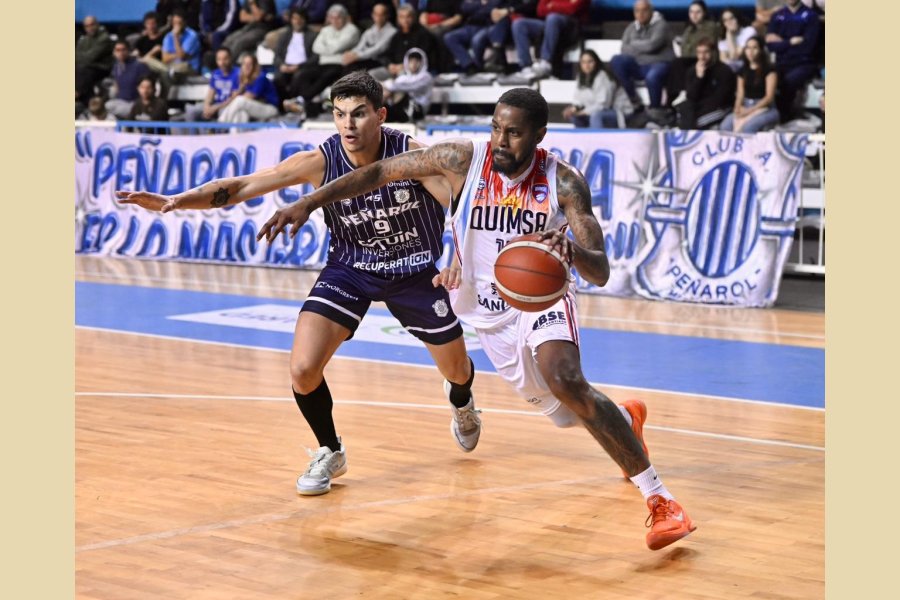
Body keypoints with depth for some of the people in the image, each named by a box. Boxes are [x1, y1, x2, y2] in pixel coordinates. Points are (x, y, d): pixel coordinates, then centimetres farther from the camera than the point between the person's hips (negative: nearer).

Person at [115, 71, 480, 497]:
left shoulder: (410, 155, -25)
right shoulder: (320, 162, -23)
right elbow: (242, 186, -23)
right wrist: (176, 201, -35)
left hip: (413, 270, 0)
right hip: (350, 267, 0)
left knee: (457, 370, 15)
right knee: (304, 370, -17)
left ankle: (461, 403, 56)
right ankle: (330, 453, 11)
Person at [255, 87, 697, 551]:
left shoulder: (563, 182, -21)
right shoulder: (463, 159, -19)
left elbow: (600, 273, -26)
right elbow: (380, 172, -9)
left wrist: (570, 251, -49)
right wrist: (308, 203, -13)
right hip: (488, 307, 2)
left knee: (566, 381, -30)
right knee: (566, 410, 8)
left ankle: (660, 500, -24)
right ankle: (626, 418, 46)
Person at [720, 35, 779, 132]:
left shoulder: (769, 70, -1)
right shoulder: (743, 71, 16)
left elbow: (769, 97, -8)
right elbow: (740, 95, 10)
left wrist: (750, 110, -19)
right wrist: (737, 109, -14)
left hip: (765, 109, -4)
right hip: (745, 108, 4)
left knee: (748, 126, -38)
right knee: (726, 125, -29)